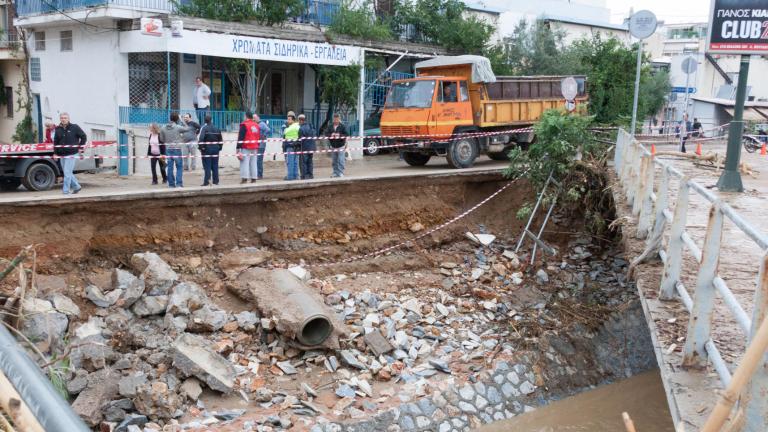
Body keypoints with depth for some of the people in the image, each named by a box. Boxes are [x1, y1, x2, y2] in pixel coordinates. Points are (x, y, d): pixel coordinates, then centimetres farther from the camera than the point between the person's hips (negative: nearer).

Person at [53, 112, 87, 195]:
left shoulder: (74, 127, -4)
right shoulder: (58, 129, 8)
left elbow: (83, 137, 2)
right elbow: (55, 142, 13)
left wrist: (80, 148, -1)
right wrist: (55, 153, 8)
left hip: (71, 154, -5)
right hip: (62, 154, 5)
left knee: (67, 172, -10)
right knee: (67, 172, 10)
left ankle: (66, 190, -5)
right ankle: (76, 186, 26)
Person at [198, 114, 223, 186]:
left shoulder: (204, 128, -9)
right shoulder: (216, 128, 9)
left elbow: (201, 139, -19)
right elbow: (220, 139, 13)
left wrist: (201, 148, -12)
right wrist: (219, 148, 18)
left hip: (207, 149, -5)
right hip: (215, 149, 5)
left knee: (207, 166, -3)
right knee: (215, 166, 9)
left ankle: (206, 181, -6)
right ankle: (216, 181, 11)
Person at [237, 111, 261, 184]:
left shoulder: (244, 125, -10)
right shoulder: (256, 125, 12)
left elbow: (241, 137, -13)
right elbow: (259, 137, 19)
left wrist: (238, 148, -11)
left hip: (246, 148, -7)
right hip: (255, 148, 7)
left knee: (245, 162, -6)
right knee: (253, 163, 10)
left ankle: (244, 178, -12)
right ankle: (254, 178, 11)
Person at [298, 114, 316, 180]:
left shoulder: (301, 128, -15)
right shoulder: (311, 127, 10)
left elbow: (301, 140, -18)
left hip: (304, 148, -8)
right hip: (311, 147, 8)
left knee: (303, 162, 0)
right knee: (309, 162, 16)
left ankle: (304, 176, -2)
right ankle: (310, 175, 19)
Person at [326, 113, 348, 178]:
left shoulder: (343, 126, -2)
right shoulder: (330, 127, 8)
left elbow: (346, 135, -6)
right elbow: (327, 134, 8)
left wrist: (340, 136, -20)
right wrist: (331, 135, -12)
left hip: (341, 146, -4)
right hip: (333, 146, 4)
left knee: (341, 161, -8)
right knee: (334, 161, 9)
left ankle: (341, 173, -4)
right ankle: (335, 172, 18)